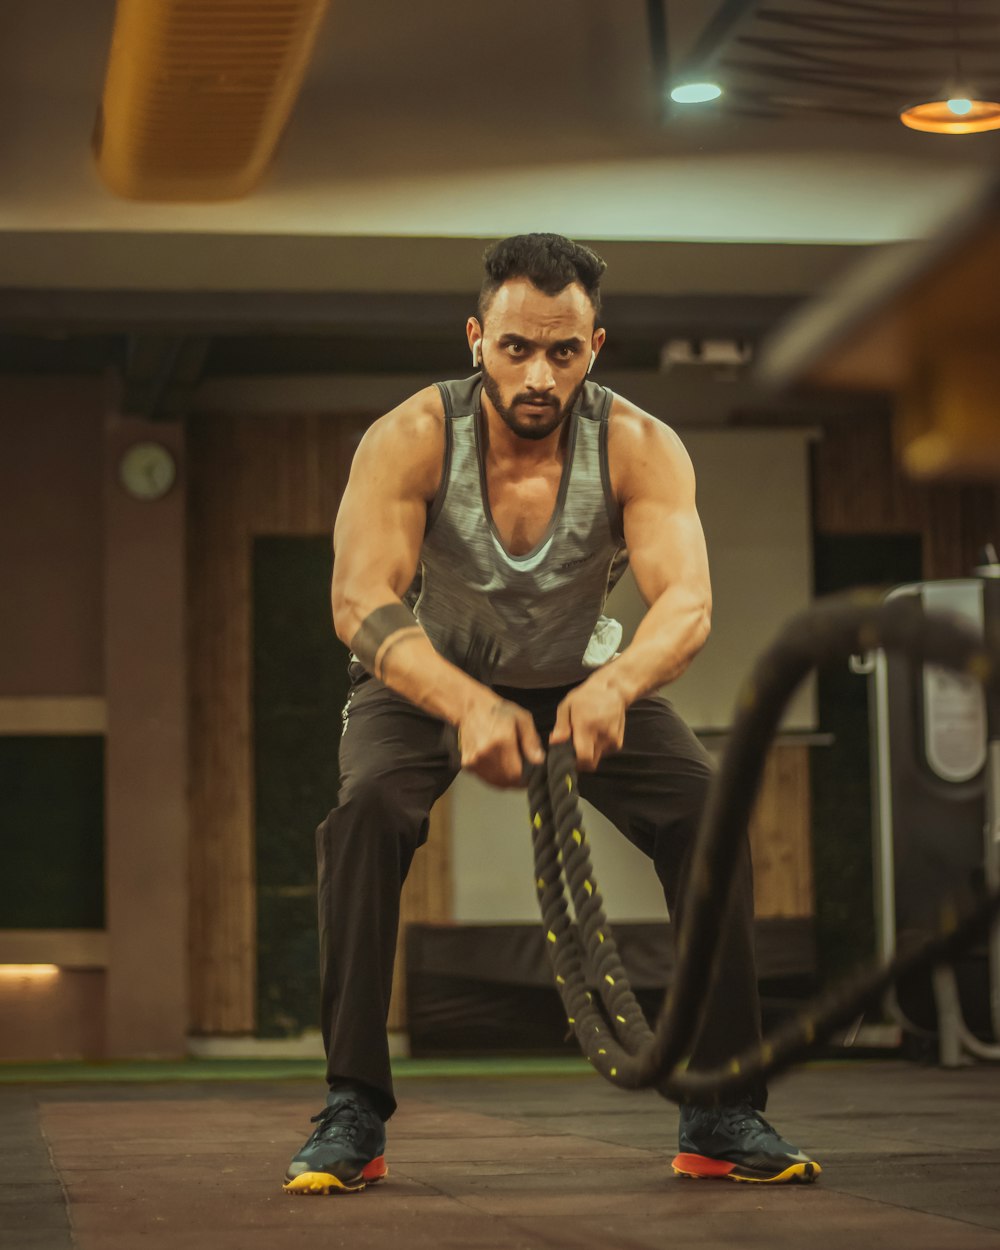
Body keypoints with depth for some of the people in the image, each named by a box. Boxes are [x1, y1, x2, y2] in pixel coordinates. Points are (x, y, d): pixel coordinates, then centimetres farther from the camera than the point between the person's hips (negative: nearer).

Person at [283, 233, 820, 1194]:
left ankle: (721, 1116, -10)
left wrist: (614, 684, -59)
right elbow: (360, 602, -37)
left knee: (710, 816, -20)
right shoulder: (411, 440, -28)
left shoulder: (639, 448, -24)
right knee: (367, 815, -31)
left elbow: (686, 601, -36)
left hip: (582, 677, 2)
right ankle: (351, 1116, -22)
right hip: (427, 679, -1)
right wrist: (467, 705, -56)